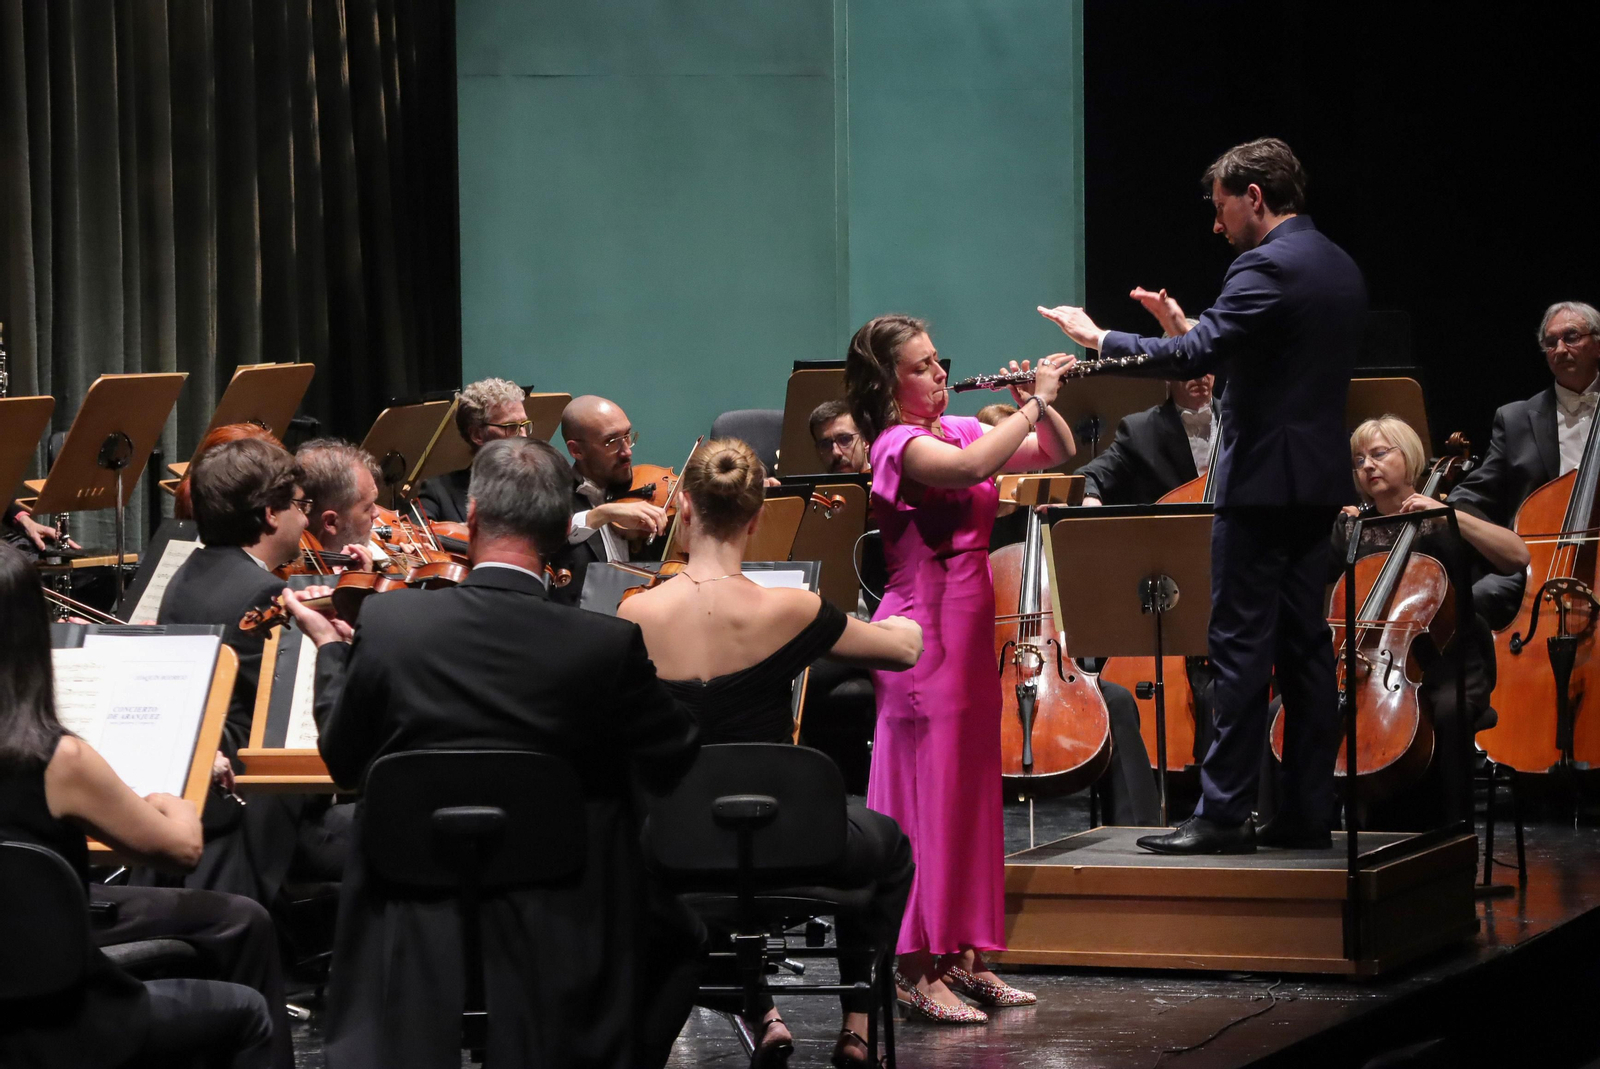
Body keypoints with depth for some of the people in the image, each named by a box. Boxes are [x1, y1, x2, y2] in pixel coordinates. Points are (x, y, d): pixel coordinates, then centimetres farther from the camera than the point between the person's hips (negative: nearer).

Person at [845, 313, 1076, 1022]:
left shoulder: (960, 430, 12)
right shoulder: (900, 445, -13)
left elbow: (1057, 454, 16)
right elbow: (973, 467, -33)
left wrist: (1037, 404, -2)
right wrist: (1034, 401, -24)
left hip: (972, 630, 9)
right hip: (924, 634, -9)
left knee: (970, 789, 11)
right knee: (927, 790, -7)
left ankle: (963, 955, 19)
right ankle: (918, 972, -3)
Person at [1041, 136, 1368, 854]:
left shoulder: (1267, 267, -14)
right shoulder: (1340, 269, 15)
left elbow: (1198, 358, -22)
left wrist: (1102, 339, -11)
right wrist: (1189, 329, 20)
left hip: (1263, 481, -9)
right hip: (1318, 482, 9)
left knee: (1240, 646, -7)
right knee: (1304, 645, 10)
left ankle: (1222, 813, -6)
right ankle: (1307, 808, 11)